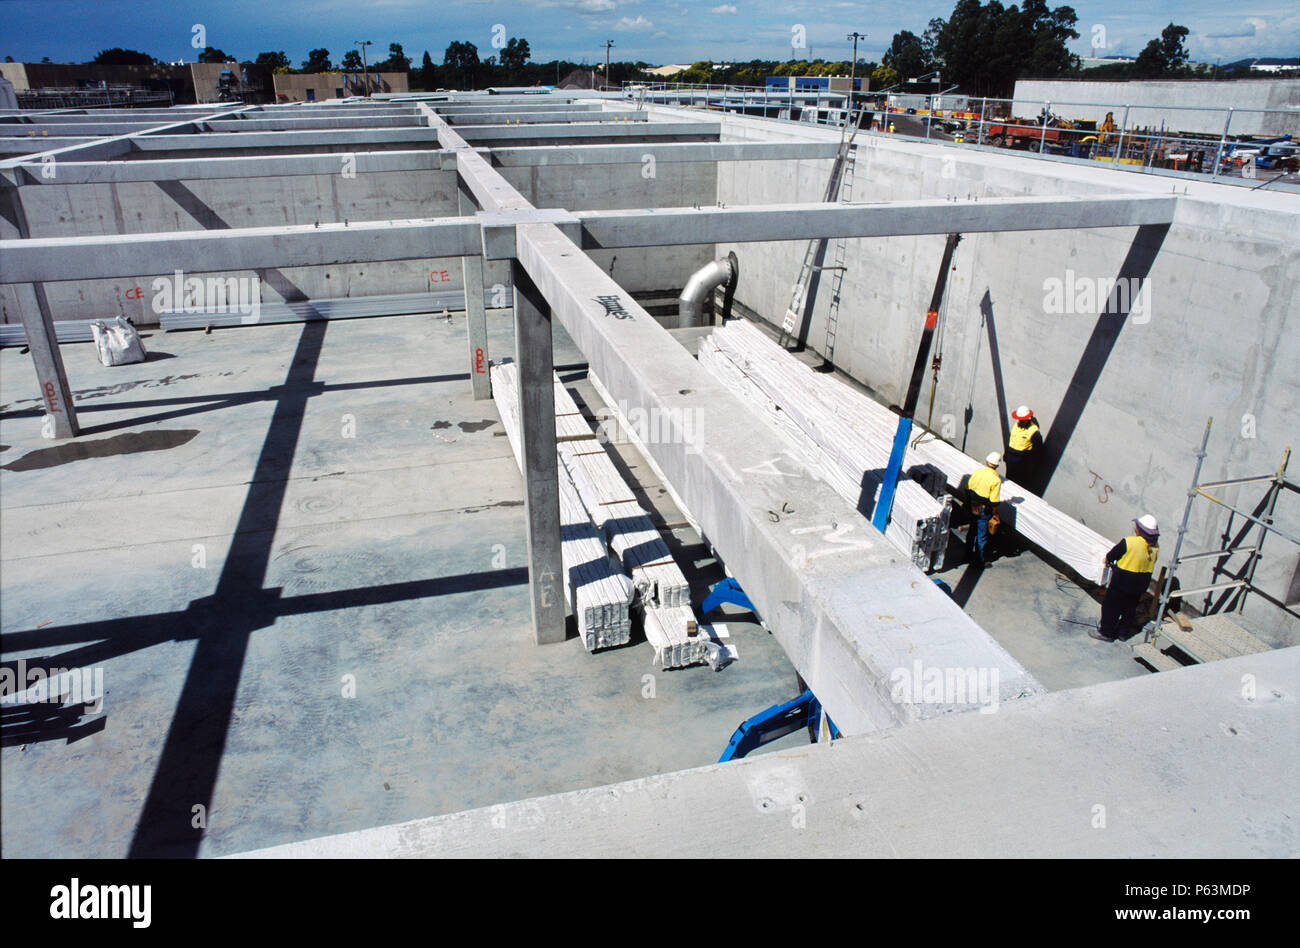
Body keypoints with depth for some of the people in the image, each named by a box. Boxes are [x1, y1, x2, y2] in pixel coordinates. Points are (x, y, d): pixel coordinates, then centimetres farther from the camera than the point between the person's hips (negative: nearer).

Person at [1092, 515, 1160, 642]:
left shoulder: (1129, 542, -24)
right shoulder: (1155, 547, -6)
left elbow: (1111, 555, -11)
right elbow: (1150, 563, 8)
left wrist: (1108, 560, 12)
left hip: (1123, 582, -6)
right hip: (1141, 584, 6)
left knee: (1111, 606, 10)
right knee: (1130, 607, 22)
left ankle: (1106, 632, 20)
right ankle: (1123, 631, 35)